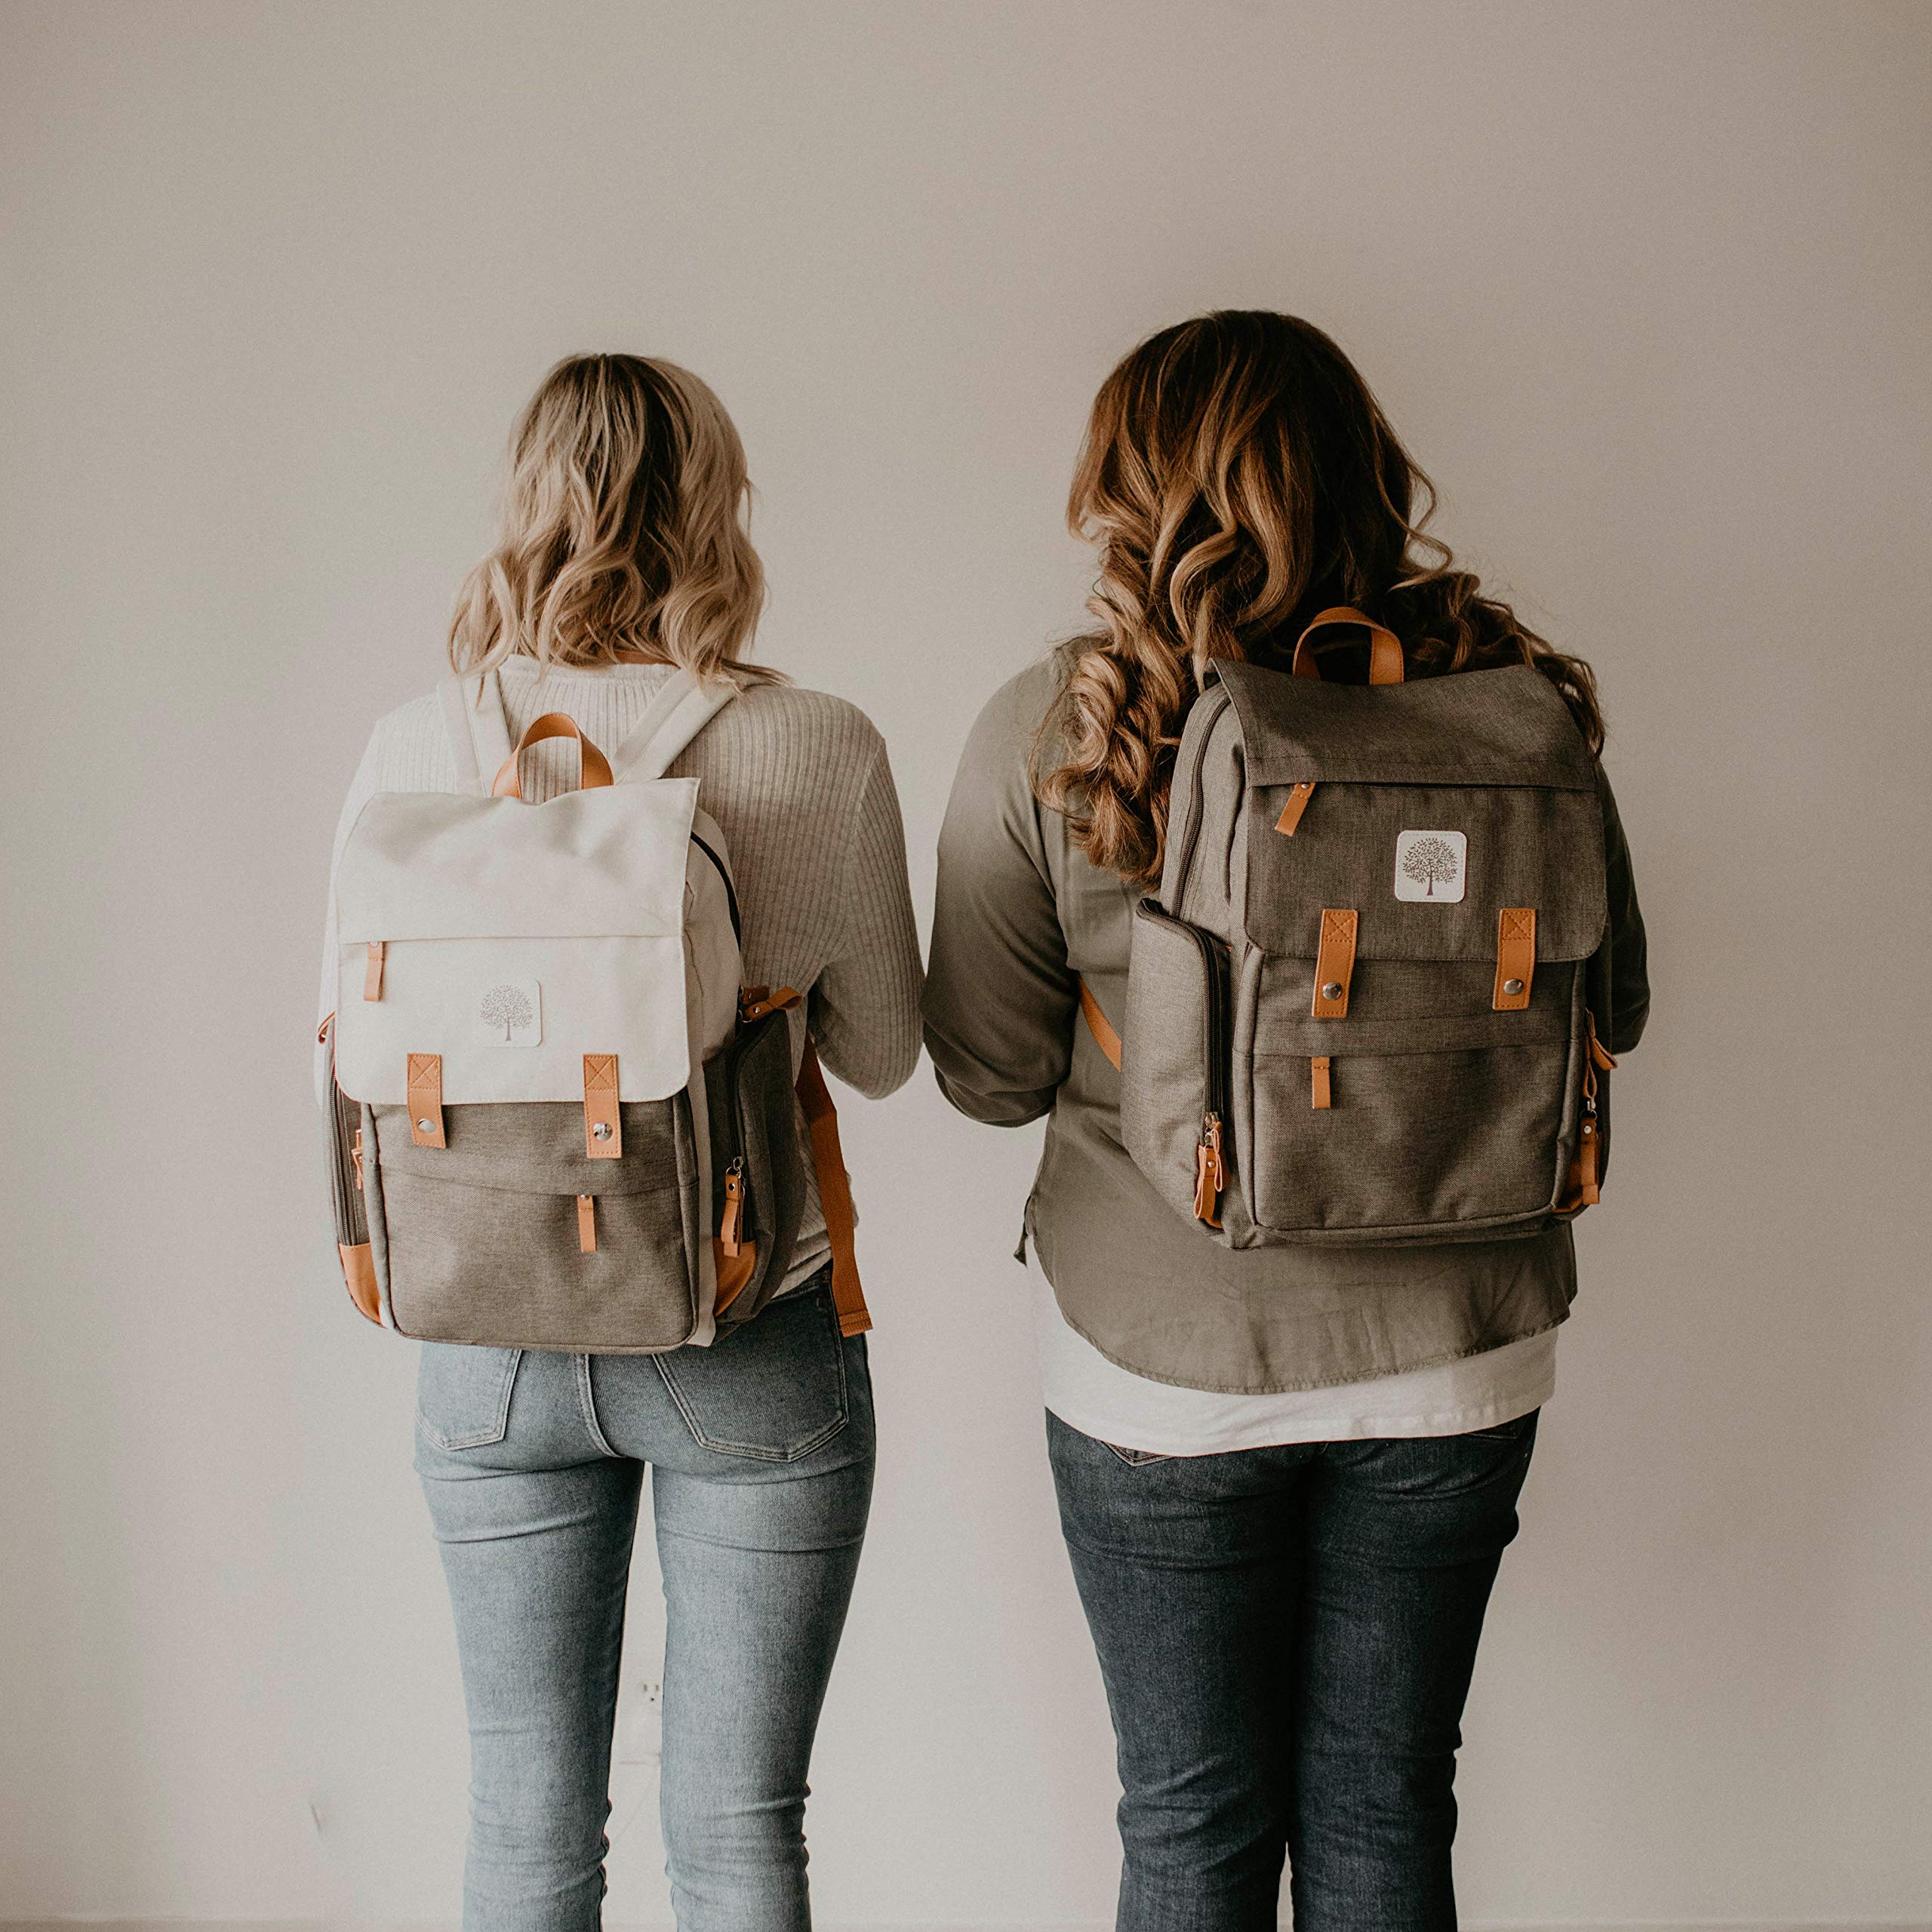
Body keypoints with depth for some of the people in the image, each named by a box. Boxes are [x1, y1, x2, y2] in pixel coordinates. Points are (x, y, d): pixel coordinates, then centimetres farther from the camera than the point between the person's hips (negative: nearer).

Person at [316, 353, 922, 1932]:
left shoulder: (416, 746, -8)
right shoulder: (820, 749, -13)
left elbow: (348, 1049, 1)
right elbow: (881, 1053, -2)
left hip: (492, 1341, 2)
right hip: (756, 1347, -2)